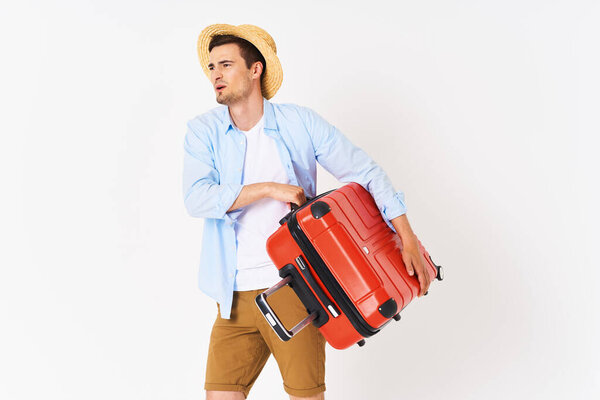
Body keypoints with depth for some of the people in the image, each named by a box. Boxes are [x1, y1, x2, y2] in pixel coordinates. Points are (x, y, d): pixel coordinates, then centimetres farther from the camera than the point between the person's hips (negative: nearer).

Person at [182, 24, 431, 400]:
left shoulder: (300, 122, 1)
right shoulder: (203, 131, 4)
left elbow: (365, 172, 1)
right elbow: (197, 198, -11)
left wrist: (409, 239, -5)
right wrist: (270, 188, -16)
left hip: (294, 285, -1)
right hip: (236, 294, 2)